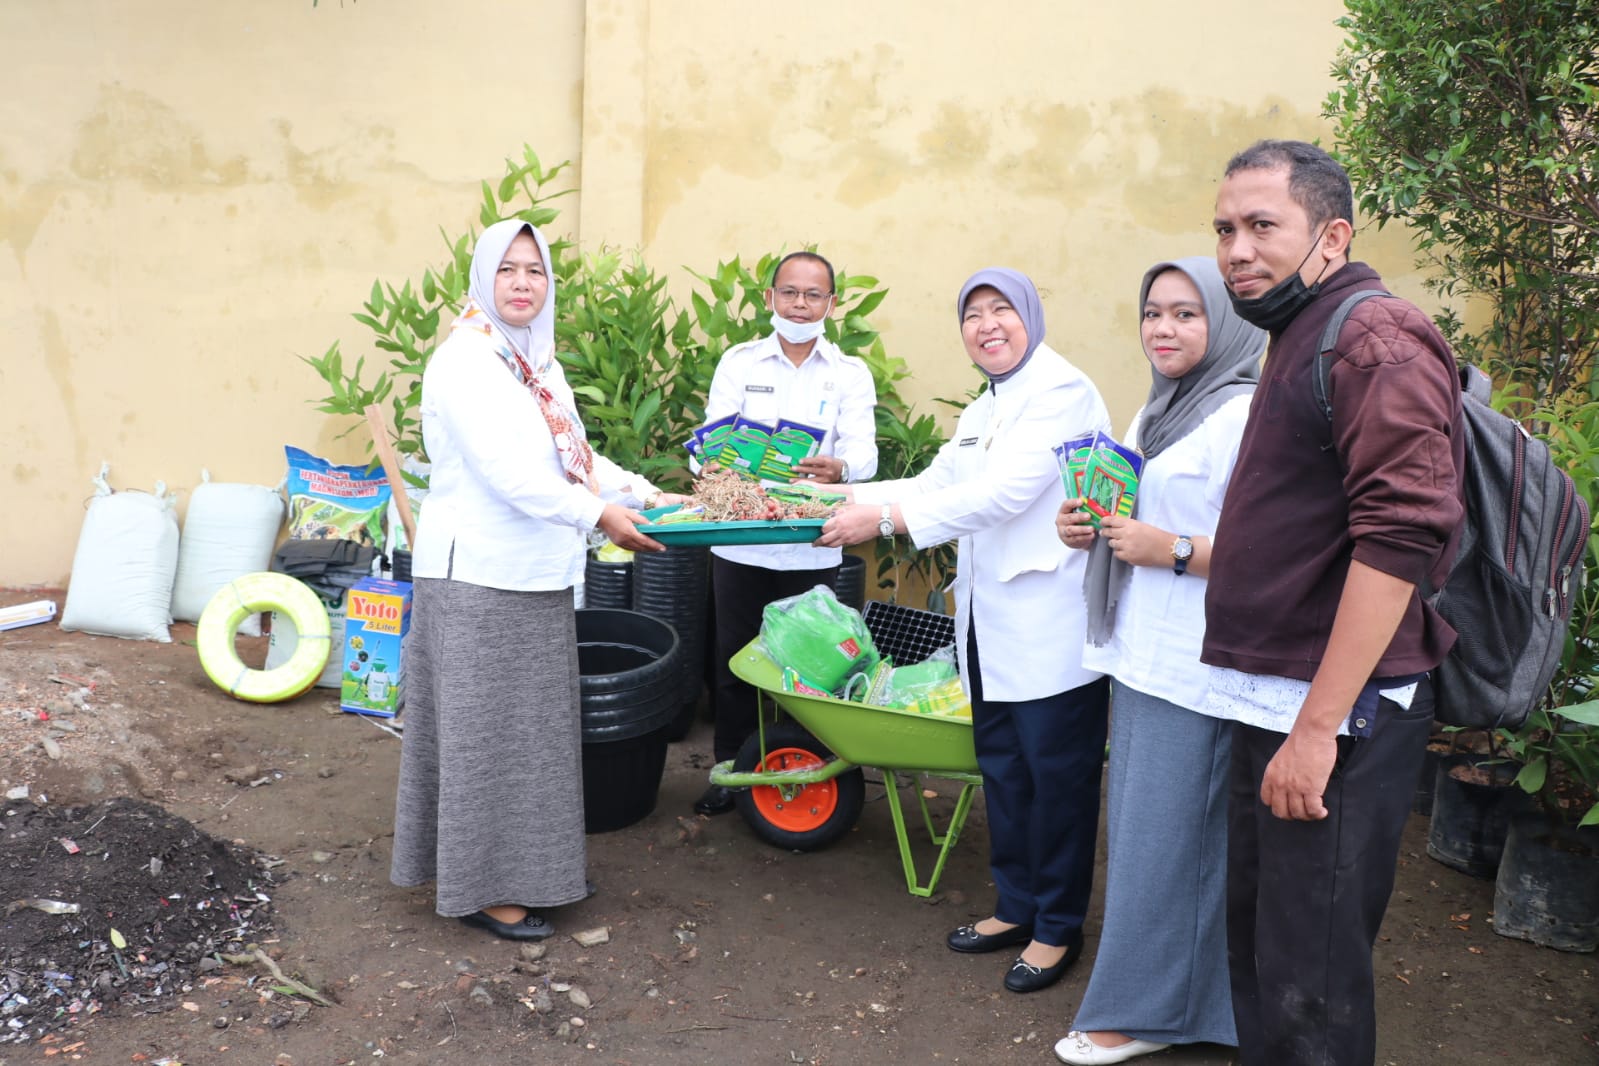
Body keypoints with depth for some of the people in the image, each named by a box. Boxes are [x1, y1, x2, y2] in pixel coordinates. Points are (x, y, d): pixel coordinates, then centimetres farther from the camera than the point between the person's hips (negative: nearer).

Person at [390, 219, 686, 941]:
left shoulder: (540, 363, 13)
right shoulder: (465, 360, -13)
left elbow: (575, 455, 16)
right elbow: (502, 470, -23)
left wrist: (644, 494, 4)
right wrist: (598, 515, -27)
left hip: (537, 581, 9)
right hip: (479, 578, -8)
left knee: (528, 729, 16)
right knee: (486, 732, 0)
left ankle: (524, 867, 29)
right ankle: (483, 890, 12)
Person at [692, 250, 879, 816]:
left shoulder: (851, 374, 4)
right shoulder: (738, 363, 7)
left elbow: (863, 450, -9)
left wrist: (837, 468, -33)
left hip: (812, 549, -1)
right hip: (740, 541, 1)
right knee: (734, 660, 8)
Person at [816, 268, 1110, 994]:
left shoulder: (1062, 391, -12)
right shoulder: (982, 411, 19)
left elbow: (1005, 492, -22)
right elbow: (935, 483, 15)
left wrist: (886, 517, -25)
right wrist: (843, 497, 2)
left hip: (1051, 623, -9)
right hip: (990, 620, 9)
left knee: (1057, 772, 1)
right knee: (1001, 765, 15)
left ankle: (1058, 927, 15)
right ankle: (1016, 905, 30)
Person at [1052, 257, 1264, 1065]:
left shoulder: (1243, 415, -12)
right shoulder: (1155, 412, 16)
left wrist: (1173, 551, -24)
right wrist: (1089, 532, 6)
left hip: (1193, 667, -9)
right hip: (1140, 655, 9)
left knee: (1162, 836, 0)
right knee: (1140, 827, 15)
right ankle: (1174, 992, 28)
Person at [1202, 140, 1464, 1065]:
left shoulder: (1376, 338, -14)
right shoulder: (1301, 341, 18)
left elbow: (1400, 535, -24)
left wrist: (1318, 726, -25)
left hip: (1335, 715, -10)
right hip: (1274, 707, 10)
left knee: (1308, 990, -2)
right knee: (1257, 944, 20)